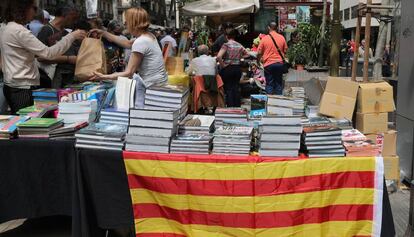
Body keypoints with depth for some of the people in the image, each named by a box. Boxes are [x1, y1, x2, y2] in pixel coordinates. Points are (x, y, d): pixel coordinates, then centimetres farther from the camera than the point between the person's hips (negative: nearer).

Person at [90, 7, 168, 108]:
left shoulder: (140, 42, -19)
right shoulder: (149, 35, 8)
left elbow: (128, 73, -18)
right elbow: (127, 43, 24)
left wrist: (103, 77, -13)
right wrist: (103, 33, 28)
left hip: (153, 87, -9)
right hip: (159, 82, 9)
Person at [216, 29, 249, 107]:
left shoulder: (226, 45, -10)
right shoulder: (240, 45, 6)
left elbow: (219, 56, -23)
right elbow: (247, 54, 18)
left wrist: (222, 65, -11)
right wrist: (239, 58, 13)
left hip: (227, 69, -5)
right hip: (238, 68, 5)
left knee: (228, 88, 2)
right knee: (236, 88, 12)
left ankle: (230, 107, 1)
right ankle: (237, 106, 15)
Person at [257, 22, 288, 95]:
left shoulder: (264, 38, -5)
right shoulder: (282, 37, 1)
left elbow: (259, 52, -2)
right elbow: (285, 51, 7)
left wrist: (258, 61, 15)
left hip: (268, 64, -2)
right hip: (279, 63, 2)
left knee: (269, 84, 4)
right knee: (278, 83, 9)